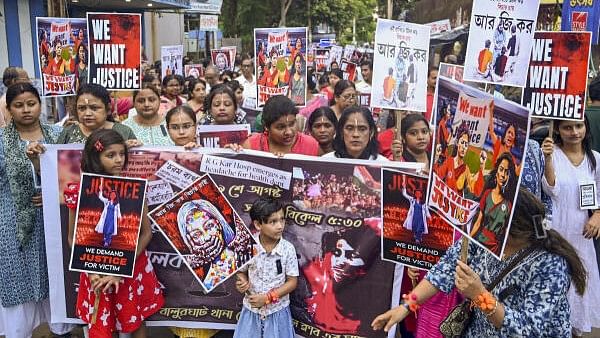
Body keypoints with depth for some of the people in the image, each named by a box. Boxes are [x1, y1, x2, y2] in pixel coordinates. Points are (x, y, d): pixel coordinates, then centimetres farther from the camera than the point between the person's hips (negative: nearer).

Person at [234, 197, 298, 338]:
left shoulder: (288, 249, -14)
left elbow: (292, 282, -9)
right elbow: (241, 272, 4)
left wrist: (267, 298, -16)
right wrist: (242, 282, -19)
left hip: (277, 311, -1)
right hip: (251, 309, 1)